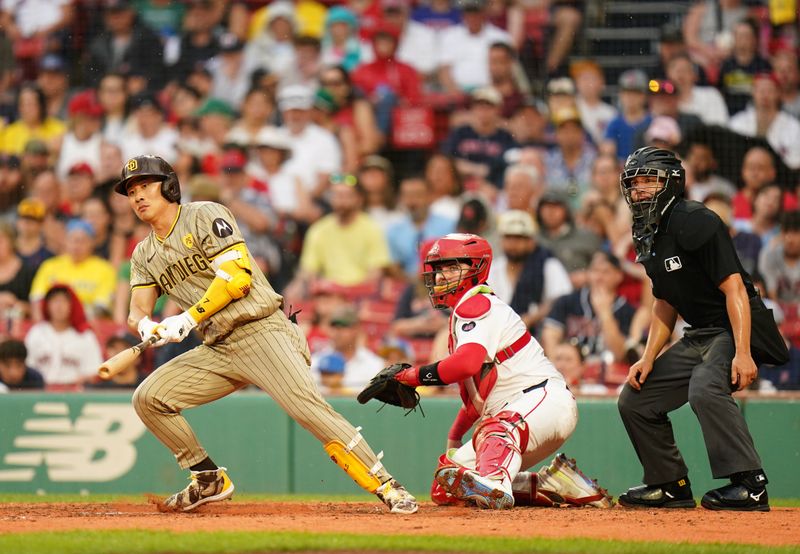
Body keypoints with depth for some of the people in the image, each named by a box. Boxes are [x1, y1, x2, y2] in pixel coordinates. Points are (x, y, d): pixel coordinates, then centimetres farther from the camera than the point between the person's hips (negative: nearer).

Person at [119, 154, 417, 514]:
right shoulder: (144, 255, 17)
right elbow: (137, 311, 7)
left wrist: (189, 318, -19)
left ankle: (387, 487, -23)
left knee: (306, 406, -24)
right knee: (148, 398, -5)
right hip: (218, 350, 7)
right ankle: (210, 481, 7)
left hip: (261, 332, -7)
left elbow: (237, 278, -13)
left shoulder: (205, 216, -3)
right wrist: (146, 326, -18)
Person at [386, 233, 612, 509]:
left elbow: (468, 362, -26)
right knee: (446, 486, 4)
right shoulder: (462, 313, 24)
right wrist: (454, 440, 22)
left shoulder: (476, 304, -7)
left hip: (545, 398, -10)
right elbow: (477, 389, 28)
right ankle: (551, 485, 3)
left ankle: (494, 485, -72)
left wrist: (415, 375, -19)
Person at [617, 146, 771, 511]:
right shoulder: (648, 239, 11)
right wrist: (648, 359, 10)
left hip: (732, 331, -10)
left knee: (705, 389, -36)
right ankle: (671, 485, 20)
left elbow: (734, 287, -23)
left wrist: (742, 353, -31)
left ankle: (750, 485, -35)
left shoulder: (695, 221, -17)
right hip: (697, 339, 10)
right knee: (635, 399, 10)